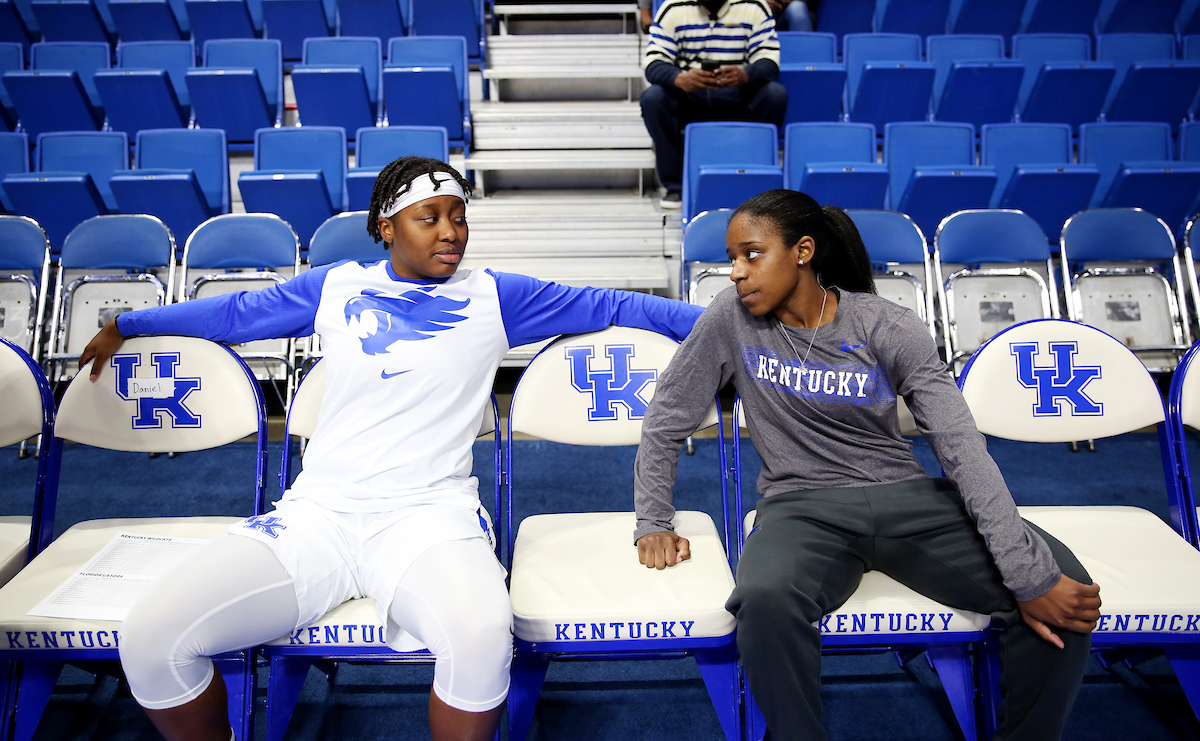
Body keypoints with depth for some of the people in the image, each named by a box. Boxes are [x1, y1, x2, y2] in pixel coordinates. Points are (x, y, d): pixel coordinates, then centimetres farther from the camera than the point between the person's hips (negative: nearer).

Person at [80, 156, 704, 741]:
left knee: (481, 638, -35)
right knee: (149, 637, -15)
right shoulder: (336, 287, 15)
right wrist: (125, 325, 37)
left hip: (430, 512, -2)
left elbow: (608, 305, 14)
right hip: (317, 513, 3)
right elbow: (236, 312, 28)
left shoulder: (493, 299, 11)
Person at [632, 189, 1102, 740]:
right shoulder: (733, 318, -1)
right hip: (802, 506, -1)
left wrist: (1031, 575, -19)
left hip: (906, 497, 2)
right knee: (766, 599, -37)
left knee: (1066, 590, -19)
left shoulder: (890, 328, -4)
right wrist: (653, 523, 2)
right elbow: (666, 421, 7)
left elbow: (963, 449, -11)